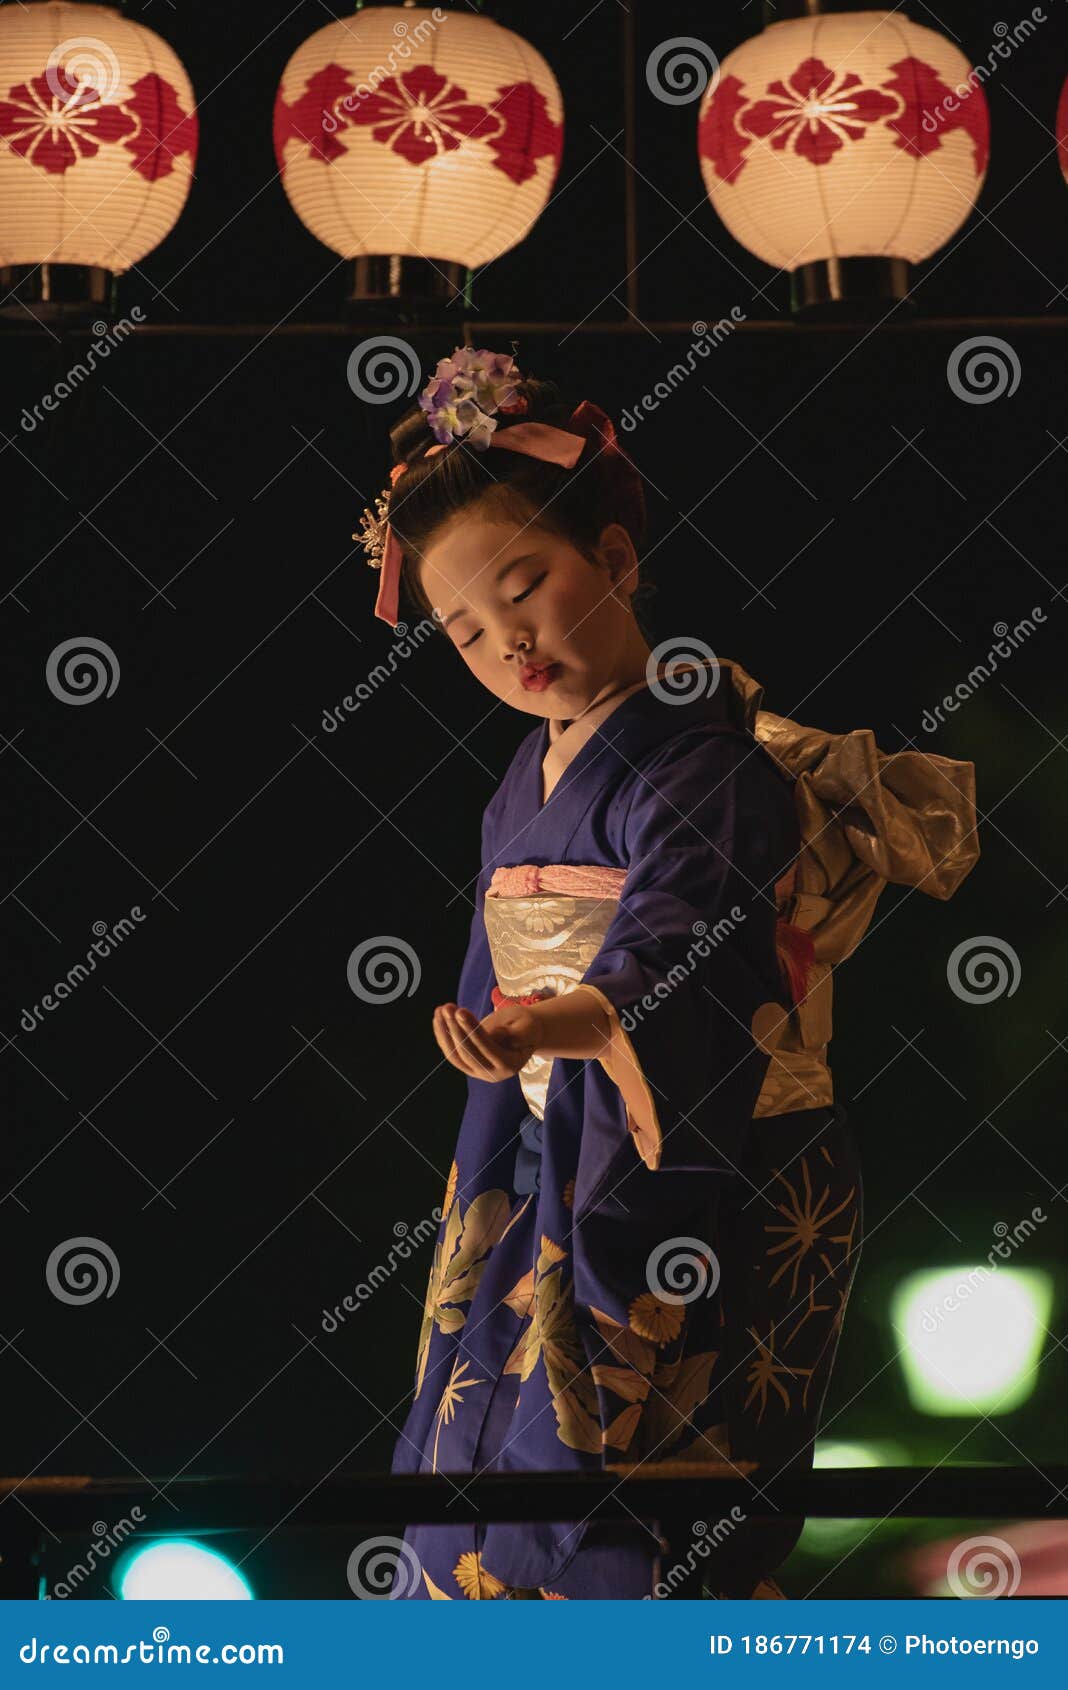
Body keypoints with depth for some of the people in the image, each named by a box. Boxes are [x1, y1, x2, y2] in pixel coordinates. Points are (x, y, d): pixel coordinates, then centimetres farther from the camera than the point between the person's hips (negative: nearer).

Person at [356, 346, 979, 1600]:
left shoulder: (701, 761, -15)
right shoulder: (529, 781, 12)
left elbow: (681, 937, -34)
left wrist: (570, 1021, -52)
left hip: (708, 1183, -8)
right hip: (552, 1166, 8)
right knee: (490, 1447, 10)